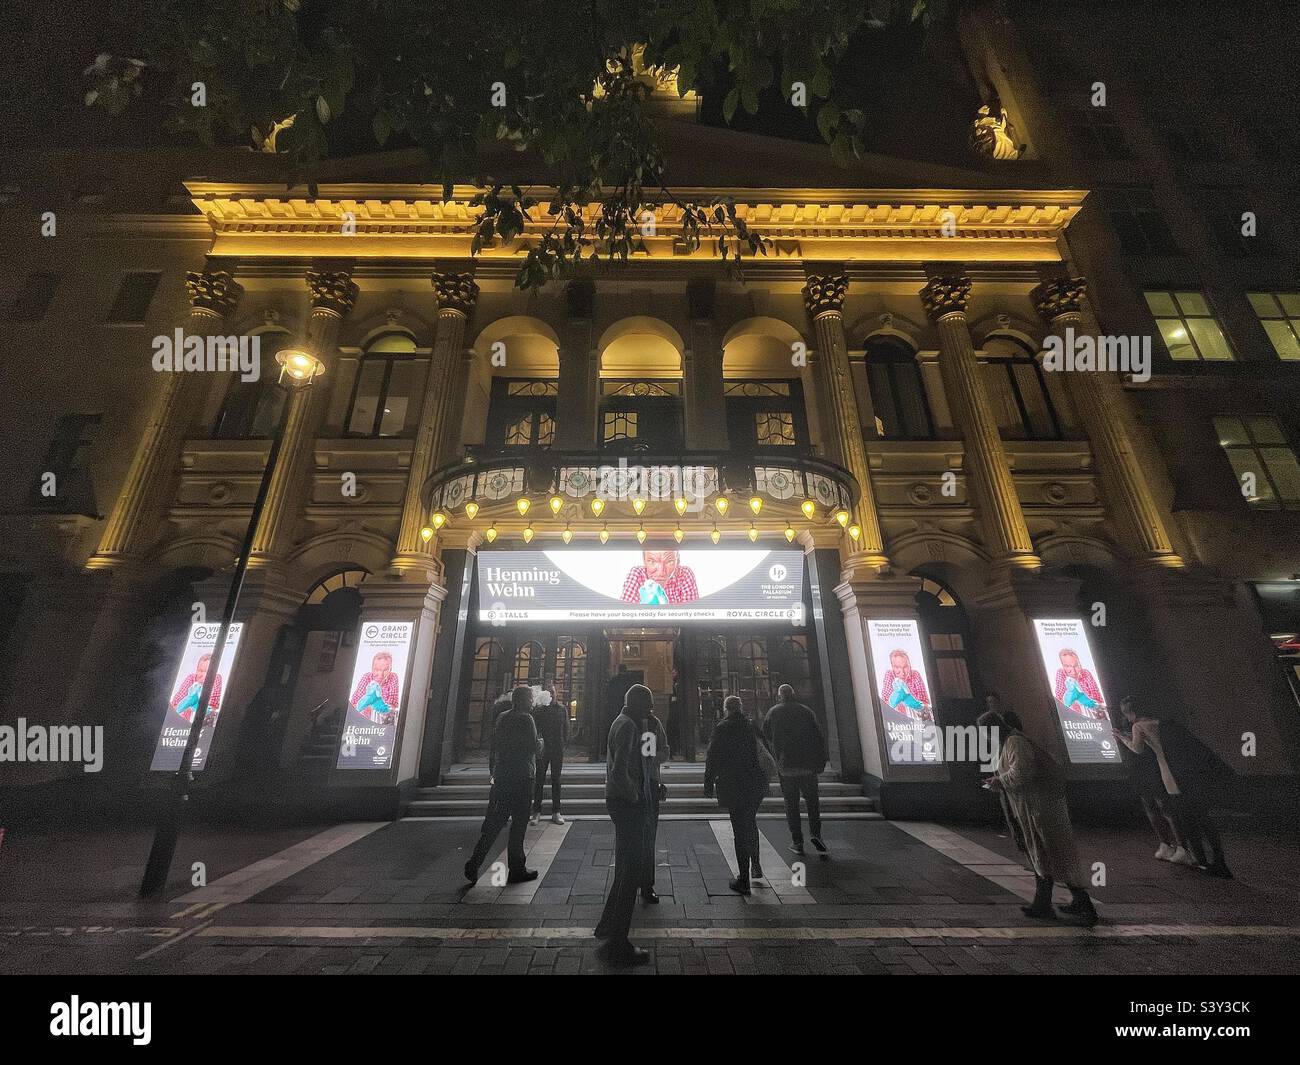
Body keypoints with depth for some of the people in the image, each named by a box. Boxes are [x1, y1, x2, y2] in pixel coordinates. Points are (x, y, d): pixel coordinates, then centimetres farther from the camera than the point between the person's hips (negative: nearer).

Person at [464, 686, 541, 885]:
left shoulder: (501, 718, 8)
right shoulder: (526, 719, -14)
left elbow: (493, 747, 13)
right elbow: (533, 747, -17)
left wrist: (493, 771, 20)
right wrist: (540, 742, 5)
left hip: (501, 777, 7)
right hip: (521, 778, -7)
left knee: (493, 823, 15)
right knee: (519, 824, 5)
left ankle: (474, 863, 10)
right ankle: (516, 869, 14)